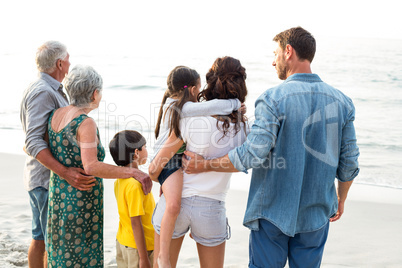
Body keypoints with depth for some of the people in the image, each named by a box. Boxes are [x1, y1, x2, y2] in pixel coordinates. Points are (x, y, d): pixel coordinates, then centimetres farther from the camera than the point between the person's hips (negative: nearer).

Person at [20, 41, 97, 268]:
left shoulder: (51, 90, 14)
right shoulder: (42, 92, -19)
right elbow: (33, 142, -28)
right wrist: (65, 172, -37)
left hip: (45, 177, 10)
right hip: (48, 179, -10)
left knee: (41, 238, 17)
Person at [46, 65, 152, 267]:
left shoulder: (55, 115, 4)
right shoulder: (85, 123, -20)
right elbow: (91, 167, -29)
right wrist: (133, 171, -26)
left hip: (57, 194, 8)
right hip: (81, 199, -8)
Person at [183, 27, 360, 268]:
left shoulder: (273, 99, -16)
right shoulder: (341, 101, 0)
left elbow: (252, 155, -21)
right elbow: (349, 162, 4)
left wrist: (204, 165, -8)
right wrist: (341, 199, 21)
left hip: (274, 211, -4)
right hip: (317, 213, 4)